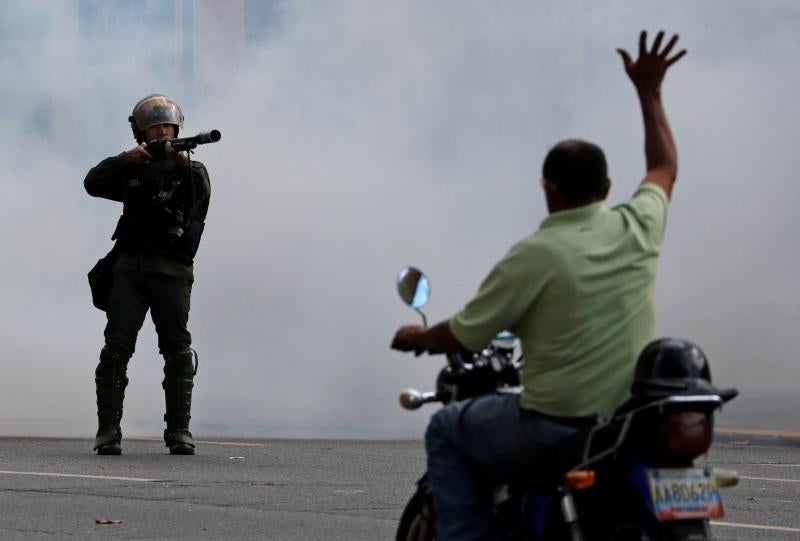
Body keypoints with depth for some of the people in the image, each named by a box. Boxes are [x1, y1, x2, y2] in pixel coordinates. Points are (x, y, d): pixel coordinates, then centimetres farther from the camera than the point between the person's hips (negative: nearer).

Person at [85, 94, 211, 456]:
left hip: (173, 270, -1)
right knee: (116, 347, -8)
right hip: (130, 266, 1)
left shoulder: (190, 168, 12)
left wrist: (184, 164, -30)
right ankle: (108, 432, -9)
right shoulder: (131, 170, 17)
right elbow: (93, 184, 1)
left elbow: (202, 193, -11)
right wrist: (125, 159, -14)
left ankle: (179, 432, -4)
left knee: (178, 350, -6)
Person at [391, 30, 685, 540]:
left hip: (555, 430, -6)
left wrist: (417, 337, 15)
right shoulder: (637, 229, -3)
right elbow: (665, 168, 20)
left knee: (447, 430, 18)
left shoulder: (532, 257, -16)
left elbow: (462, 337, -6)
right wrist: (650, 92, 29)